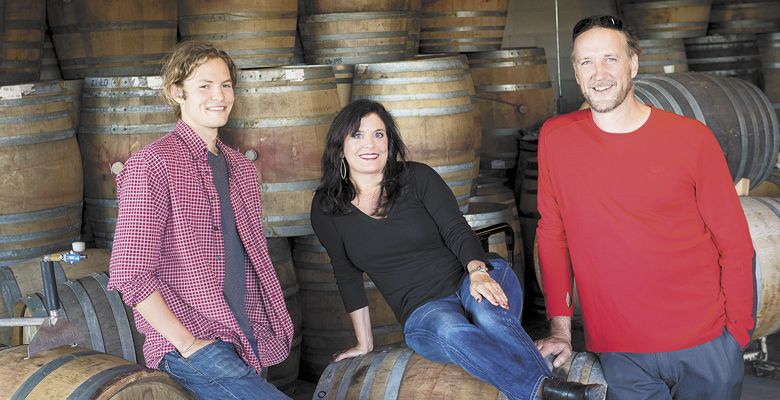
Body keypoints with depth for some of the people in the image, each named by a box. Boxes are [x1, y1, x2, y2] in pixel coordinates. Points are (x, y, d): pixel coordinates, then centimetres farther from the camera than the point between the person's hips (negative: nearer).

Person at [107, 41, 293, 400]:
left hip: (247, 343, 8)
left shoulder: (242, 169, 15)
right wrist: (189, 344, -16)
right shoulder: (153, 165, -9)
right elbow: (131, 276, -14)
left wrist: (278, 325, 11)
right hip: (192, 348, -8)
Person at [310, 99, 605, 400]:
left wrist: (478, 271, -29)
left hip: (479, 278, 1)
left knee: (487, 313, -38)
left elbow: (457, 231, -8)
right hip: (423, 311, 0)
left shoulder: (417, 177, 1)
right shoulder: (327, 208, 5)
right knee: (450, 332, -38)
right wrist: (364, 343, 15)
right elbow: (347, 274, 13)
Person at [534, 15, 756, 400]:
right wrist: (560, 328, 4)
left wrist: (737, 335, -6)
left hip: (703, 346, -1)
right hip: (621, 353, 1)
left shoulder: (690, 138, -5)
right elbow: (552, 234, 5)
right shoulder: (555, 138, -1)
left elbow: (734, 244, -2)